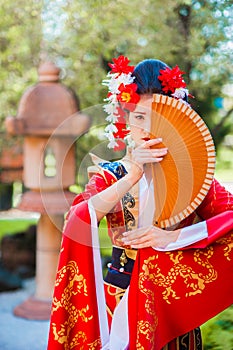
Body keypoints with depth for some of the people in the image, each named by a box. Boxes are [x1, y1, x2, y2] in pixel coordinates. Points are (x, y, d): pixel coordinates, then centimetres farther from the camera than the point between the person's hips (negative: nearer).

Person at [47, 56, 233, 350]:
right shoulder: (109, 175, -3)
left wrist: (174, 237, -25)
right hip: (118, 300, 0)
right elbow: (75, 224, -20)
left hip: (174, 301, 0)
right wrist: (133, 176, -27)